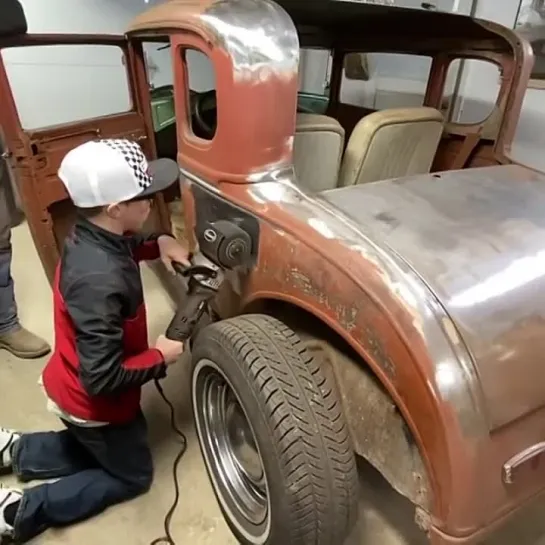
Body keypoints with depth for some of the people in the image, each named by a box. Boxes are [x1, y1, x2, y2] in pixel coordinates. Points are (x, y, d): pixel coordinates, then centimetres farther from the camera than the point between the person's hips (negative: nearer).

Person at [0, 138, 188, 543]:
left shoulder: (91, 236, -11)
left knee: (94, 451, 33)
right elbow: (104, 379, -34)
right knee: (133, 474, 18)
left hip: (71, 387, 8)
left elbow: (123, 248, 15)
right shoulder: (100, 283, -38)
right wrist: (160, 357, -20)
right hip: (93, 404, -8)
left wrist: (159, 243, -3)